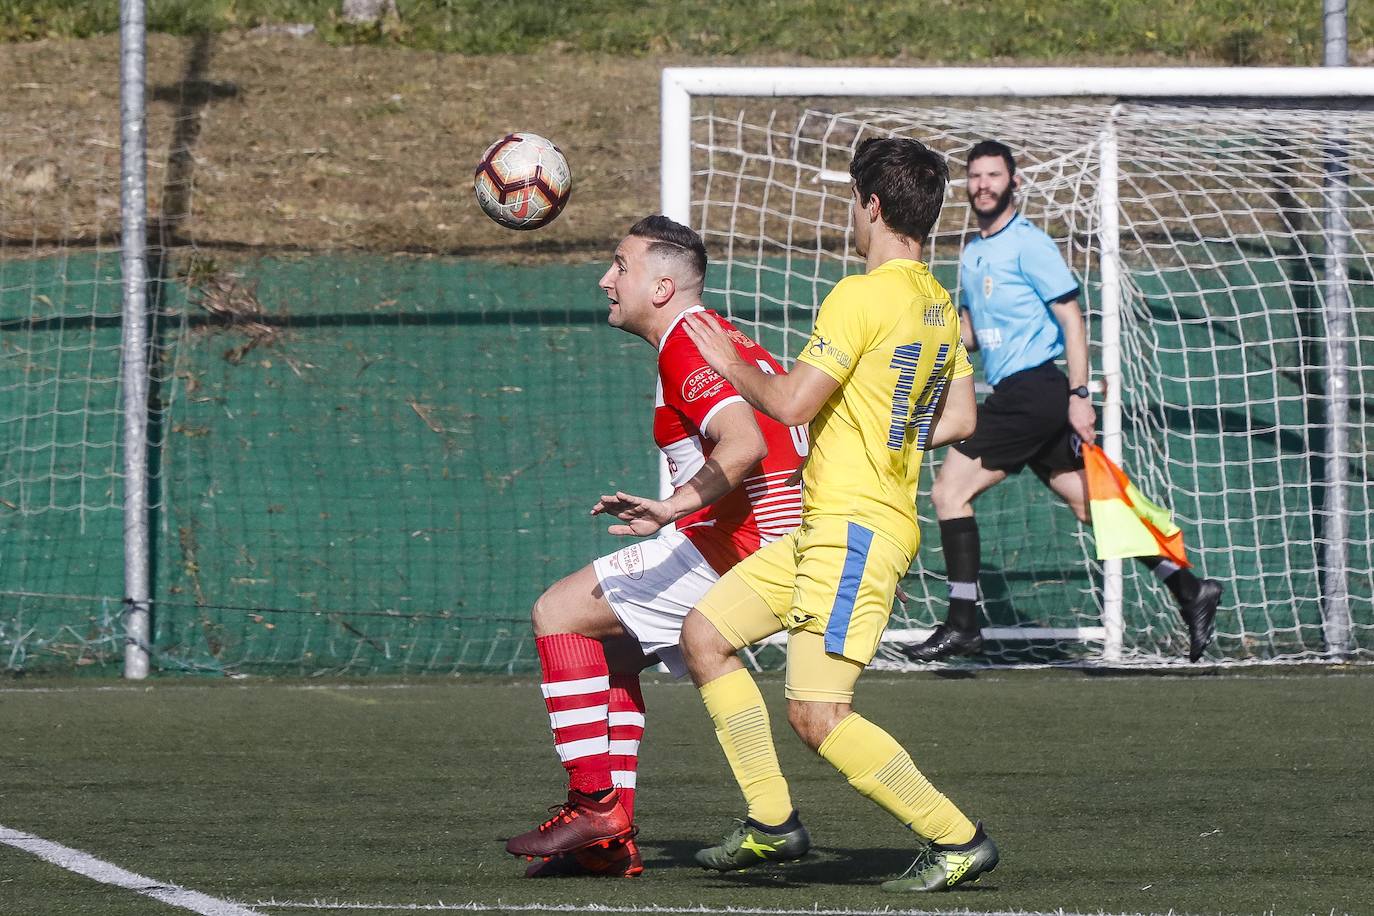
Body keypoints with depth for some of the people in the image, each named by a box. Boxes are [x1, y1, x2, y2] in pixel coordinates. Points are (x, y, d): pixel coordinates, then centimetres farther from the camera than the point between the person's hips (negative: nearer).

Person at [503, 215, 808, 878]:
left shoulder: (687, 345, -12)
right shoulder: (720, 337, 19)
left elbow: (744, 446, -29)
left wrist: (674, 507, -38)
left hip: (729, 544, -10)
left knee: (559, 612, -6)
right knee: (611, 643, 22)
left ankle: (596, 807, -10)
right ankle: (612, 840, 15)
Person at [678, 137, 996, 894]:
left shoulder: (860, 297, -16)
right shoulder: (940, 307, 12)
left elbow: (791, 403, -17)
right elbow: (958, 420, 17)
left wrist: (728, 362, 0)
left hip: (854, 531, -10)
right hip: (824, 528, 10)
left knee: (817, 715, -13)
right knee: (705, 634, 12)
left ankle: (957, 840, -7)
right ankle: (772, 823, 10)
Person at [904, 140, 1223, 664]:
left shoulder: (1028, 245, -7)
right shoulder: (973, 256, 19)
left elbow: (1071, 319, -11)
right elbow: (972, 332, 27)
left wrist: (1078, 395, -16)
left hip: (1032, 387, -8)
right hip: (1017, 397, 8)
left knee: (949, 491, -10)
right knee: (1091, 504, 6)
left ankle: (961, 625, -8)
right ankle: (1190, 591, 6)